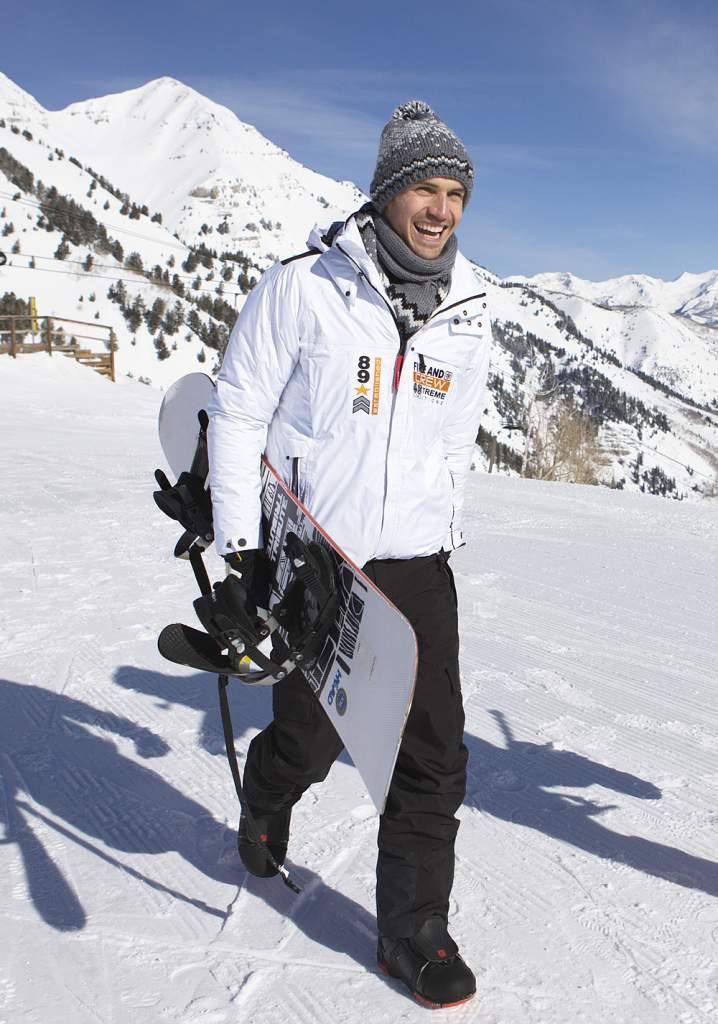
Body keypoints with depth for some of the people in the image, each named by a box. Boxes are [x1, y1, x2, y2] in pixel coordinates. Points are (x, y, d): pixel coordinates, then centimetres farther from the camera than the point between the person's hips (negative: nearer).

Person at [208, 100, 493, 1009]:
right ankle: (265, 803, 46)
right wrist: (242, 548, -7)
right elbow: (238, 412, -4)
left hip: (416, 566, 4)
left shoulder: (468, 310, 6)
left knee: (433, 756, 1)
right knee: (310, 737, 9)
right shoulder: (301, 287, -8)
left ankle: (414, 932, 21)